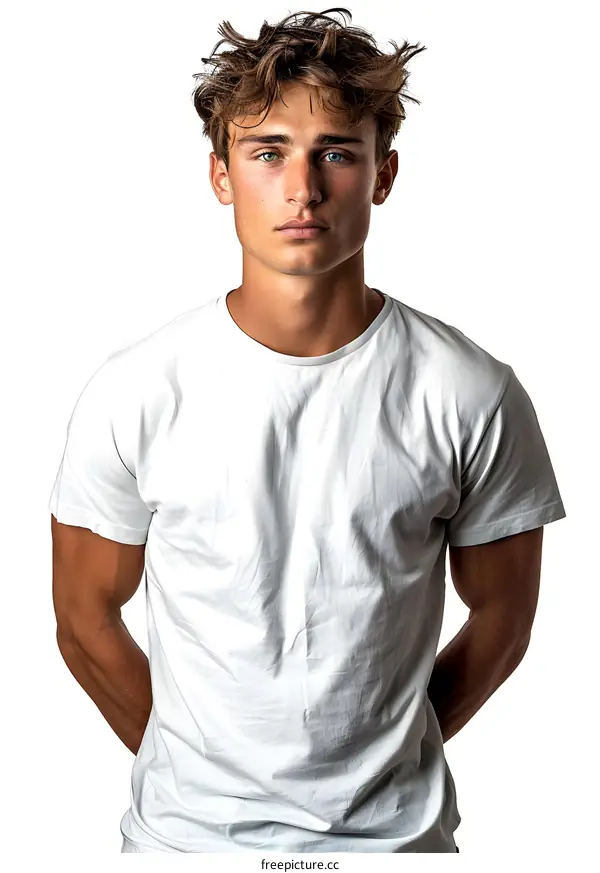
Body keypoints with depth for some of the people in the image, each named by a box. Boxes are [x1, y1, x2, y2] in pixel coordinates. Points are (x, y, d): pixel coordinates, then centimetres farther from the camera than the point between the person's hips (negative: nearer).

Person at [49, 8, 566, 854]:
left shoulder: (476, 396, -14)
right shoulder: (131, 395, -14)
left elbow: (501, 618, -1)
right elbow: (87, 620, -3)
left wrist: (387, 762, 3)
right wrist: (194, 769, 4)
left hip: (397, 828, 1)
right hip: (186, 829, 0)